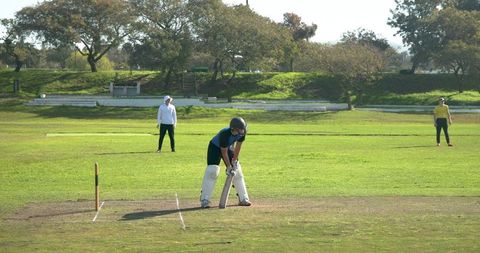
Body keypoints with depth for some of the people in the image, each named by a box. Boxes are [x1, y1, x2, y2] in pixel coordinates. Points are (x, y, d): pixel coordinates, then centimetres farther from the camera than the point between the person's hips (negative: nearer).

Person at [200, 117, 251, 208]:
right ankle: (204, 200, -20)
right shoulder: (224, 134, -40)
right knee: (212, 171, -20)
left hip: (229, 147, 6)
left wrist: (234, 161, -8)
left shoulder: (242, 133, -25)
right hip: (215, 147, -6)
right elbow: (224, 152, -29)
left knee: (238, 171, 2)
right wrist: (228, 166, -21)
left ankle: (243, 199, 10)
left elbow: (238, 146, -10)